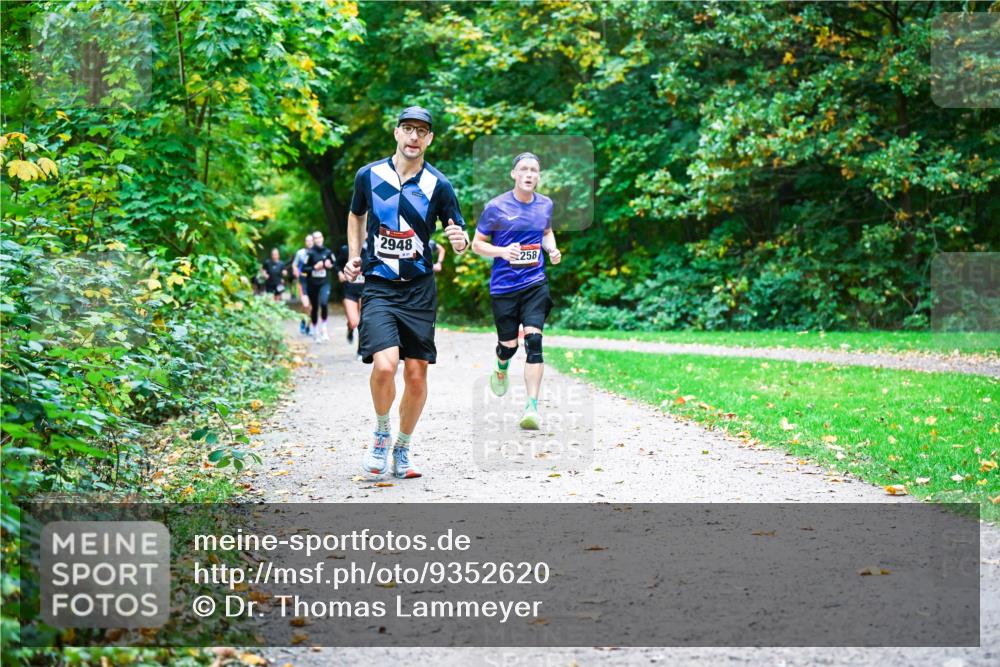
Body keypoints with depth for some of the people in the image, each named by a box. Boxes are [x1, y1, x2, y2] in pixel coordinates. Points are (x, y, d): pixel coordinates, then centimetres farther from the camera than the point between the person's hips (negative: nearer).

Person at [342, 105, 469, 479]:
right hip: (378, 288, -1)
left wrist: (461, 241, -19)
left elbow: (459, 235, 4)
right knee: (384, 364, -20)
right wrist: (354, 256, 11)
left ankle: (402, 449, 23)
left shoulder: (438, 185, -1)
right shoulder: (369, 175, 2)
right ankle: (381, 433, 7)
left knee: (416, 375, 2)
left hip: (419, 290, 1)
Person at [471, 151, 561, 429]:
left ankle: (532, 407, -14)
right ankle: (501, 368, 47)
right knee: (508, 344, 7)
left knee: (533, 340, -14)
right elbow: (477, 243, -1)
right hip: (504, 285, -1)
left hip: (535, 283, 2)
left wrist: (552, 249, 4)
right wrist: (502, 251, -19)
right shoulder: (496, 207, -7)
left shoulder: (545, 205, 6)